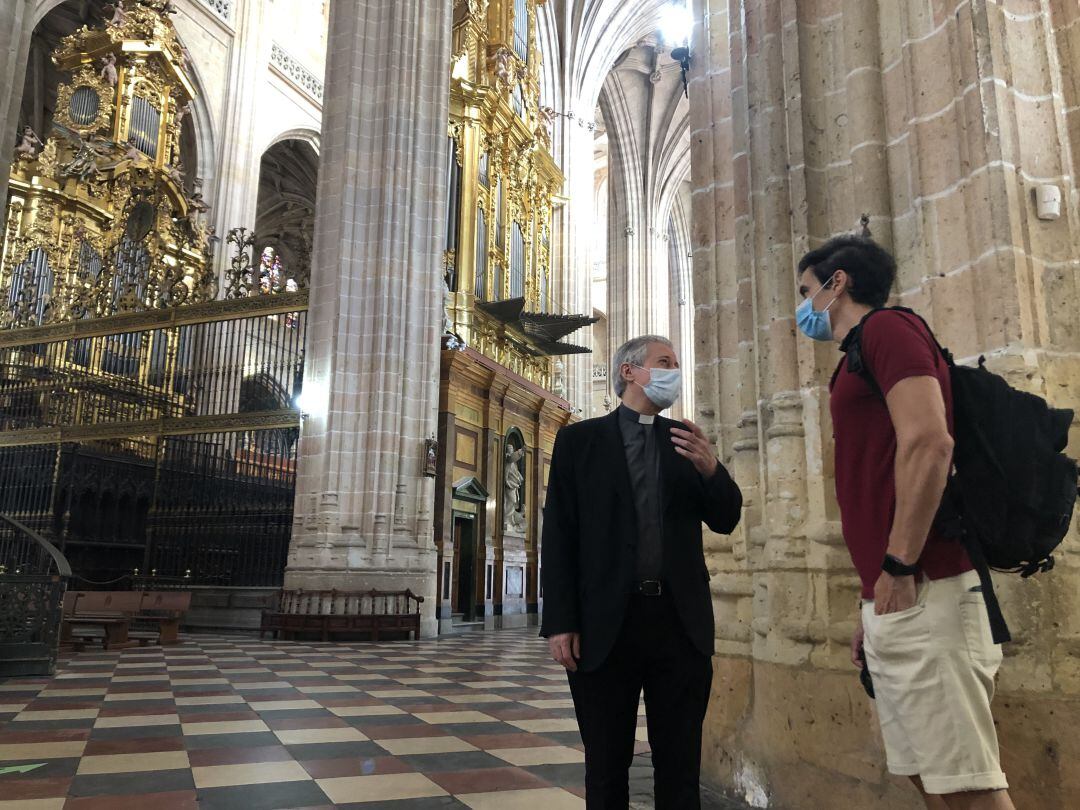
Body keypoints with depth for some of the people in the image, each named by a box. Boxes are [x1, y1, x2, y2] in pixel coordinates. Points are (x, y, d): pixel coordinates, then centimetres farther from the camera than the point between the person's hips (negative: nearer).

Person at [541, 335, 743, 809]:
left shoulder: (687, 439, 11)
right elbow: (558, 536, -1)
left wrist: (710, 469, -12)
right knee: (606, 766, 11)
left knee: (680, 765, 12)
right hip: (606, 623, -2)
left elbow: (726, 521, 8)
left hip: (680, 621, 3)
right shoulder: (579, 440, 2)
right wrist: (559, 622, -8)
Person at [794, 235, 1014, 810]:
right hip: (892, 604, 10)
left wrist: (898, 567, -17)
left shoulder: (887, 328, -4)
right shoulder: (861, 358, 24)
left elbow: (929, 443, -19)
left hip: (923, 598, -10)